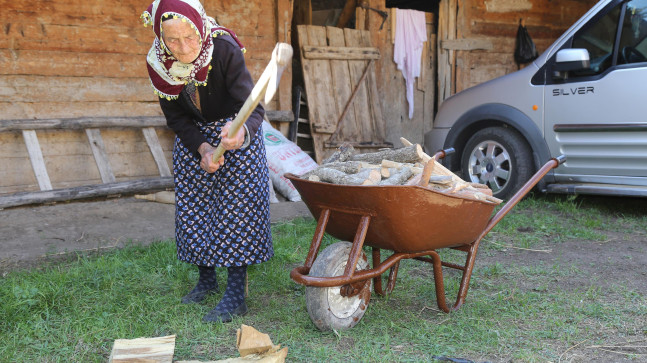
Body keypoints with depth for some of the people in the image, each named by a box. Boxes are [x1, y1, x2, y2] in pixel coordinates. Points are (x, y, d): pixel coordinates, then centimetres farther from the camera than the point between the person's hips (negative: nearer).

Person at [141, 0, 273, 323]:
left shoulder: (225, 50, -32)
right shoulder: (158, 64, -19)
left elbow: (253, 108, -36)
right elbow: (176, 118, -10)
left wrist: (242, 133, -59)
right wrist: (202, 148, -27)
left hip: (235, 131, -4)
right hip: (193, 138, 4)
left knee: (236, 206, -11)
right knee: (192, 207, 6)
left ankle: (236, 296, -7)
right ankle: (206, 279, 25)